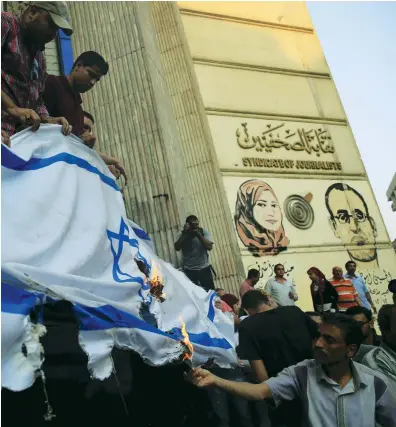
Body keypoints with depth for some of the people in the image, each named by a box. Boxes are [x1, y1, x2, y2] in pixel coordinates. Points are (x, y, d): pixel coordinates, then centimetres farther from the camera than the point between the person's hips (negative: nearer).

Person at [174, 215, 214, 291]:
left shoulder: (204, 232, -3)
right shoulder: (182, 234, -1)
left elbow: (209, 247, -15)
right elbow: (177, 248, -16)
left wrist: (199, 234, -22)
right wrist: (184, 234, -22)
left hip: (204, 268, 0)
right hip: (189, 270, 0)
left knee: (210, 291, 6)